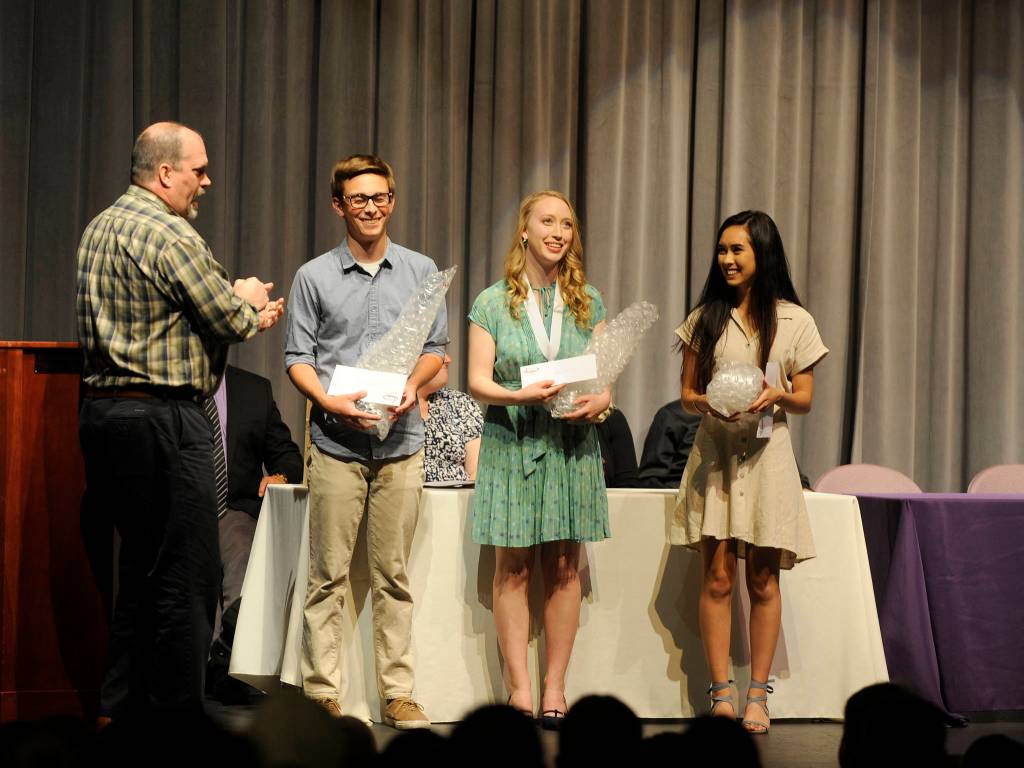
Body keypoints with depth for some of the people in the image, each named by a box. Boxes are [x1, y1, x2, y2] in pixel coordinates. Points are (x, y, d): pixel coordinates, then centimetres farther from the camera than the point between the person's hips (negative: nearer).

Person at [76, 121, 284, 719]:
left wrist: (243, 311, 18)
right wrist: (250, 299, 12)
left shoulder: (101, 229, 16)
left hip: (105, 412, 10)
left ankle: (120, 713, 19)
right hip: (162, 418, -10)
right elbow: (231, 320, -10)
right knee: (187, 579, -5)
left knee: (140, 573, 16)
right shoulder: (170, 235, -14)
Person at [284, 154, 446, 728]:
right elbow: (298, 358, 4)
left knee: (394, 575, 4)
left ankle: (399, 692, 7)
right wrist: (330, 401, -14)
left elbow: (436, 348, 12)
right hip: (336, 443, -1)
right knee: (329, 575, -2)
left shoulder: (421, 271, 11)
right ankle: (322, 694, 2)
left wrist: (413, 385, -8)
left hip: (401, 444, 1)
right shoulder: (315, 276, 6)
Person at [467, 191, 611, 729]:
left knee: (563, 569, 3)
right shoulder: (493, 303, 3)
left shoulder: (587, 302, 10)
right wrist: (518, 396, -22)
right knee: (513, 568, -2)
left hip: (571, 446, 2)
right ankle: (519, 689, 1)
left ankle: (555, 687, 8)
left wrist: (600, 402, -12)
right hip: (511, 446, -2)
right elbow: (478, 381, -3)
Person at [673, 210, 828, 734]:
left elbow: (804, 400, 6)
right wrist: (709, 403, -13)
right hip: (715, 451, 1)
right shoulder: (705, 318, 8)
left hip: (767, 454, -1)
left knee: (763, 580, 1)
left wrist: (777, 395, -15)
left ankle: (758, 696, 6)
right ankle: (720, 695, 0)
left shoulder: (793, 321, 4)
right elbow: (687, 393, 9)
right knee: (717, 577, -4)